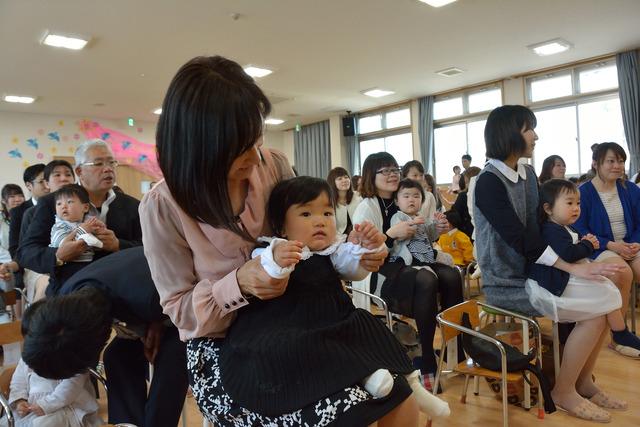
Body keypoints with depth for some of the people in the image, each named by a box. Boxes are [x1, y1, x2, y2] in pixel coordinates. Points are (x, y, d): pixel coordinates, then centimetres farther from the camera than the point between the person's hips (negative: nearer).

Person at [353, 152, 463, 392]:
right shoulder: (366, 208, -6)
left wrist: (435, 233, 3)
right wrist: (391, 234, -25)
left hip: (408, 266, 6)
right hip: (379, 274, -6)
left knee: (451, 275, -22)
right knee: (426, 280, -33)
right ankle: (426, 361, -22)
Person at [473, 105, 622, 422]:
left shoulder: (527, 174, 8)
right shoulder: (489, 182, -18)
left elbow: (539, 227, 9)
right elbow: (521, 239, -24)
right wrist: (573, 268, -23)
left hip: (530, 273, 8)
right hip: (507, 284, -8)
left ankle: (584, 381, 15)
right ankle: (564, 392, 3)